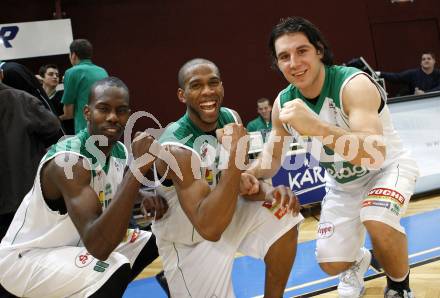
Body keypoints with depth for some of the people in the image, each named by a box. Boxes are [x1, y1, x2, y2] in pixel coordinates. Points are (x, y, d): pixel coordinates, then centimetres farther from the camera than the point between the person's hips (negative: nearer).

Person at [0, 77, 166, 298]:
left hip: (74, 244, 9)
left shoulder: (121, 153, -5)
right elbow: (98, 246, -41)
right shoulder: (67, 160, -29)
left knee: (152, 241, 10)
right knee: (115, 270, -30)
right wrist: (137, 168, -43)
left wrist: (148, 198, -10)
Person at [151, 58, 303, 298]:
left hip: (223, 212, 7)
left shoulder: (230, 118, -9)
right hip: (189, 242, -7)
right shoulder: (176, 148, -32)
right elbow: (209, 228, -41)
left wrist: (270, 193, -22)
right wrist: (235, 156, -44)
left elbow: (243, 182, 2)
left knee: (283, 219, -7)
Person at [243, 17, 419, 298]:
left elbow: (375, 154, -47)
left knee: (376, 220, -36)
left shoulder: (353, 84, -33)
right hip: (343, 182, 6)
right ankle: (358, 261, 42)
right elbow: (272, 158, 1)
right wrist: (249, 175, -23)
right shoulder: (283, 103, -14)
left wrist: (317, 127, -62)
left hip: (387, 167, -5)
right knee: (332, 264, 3)